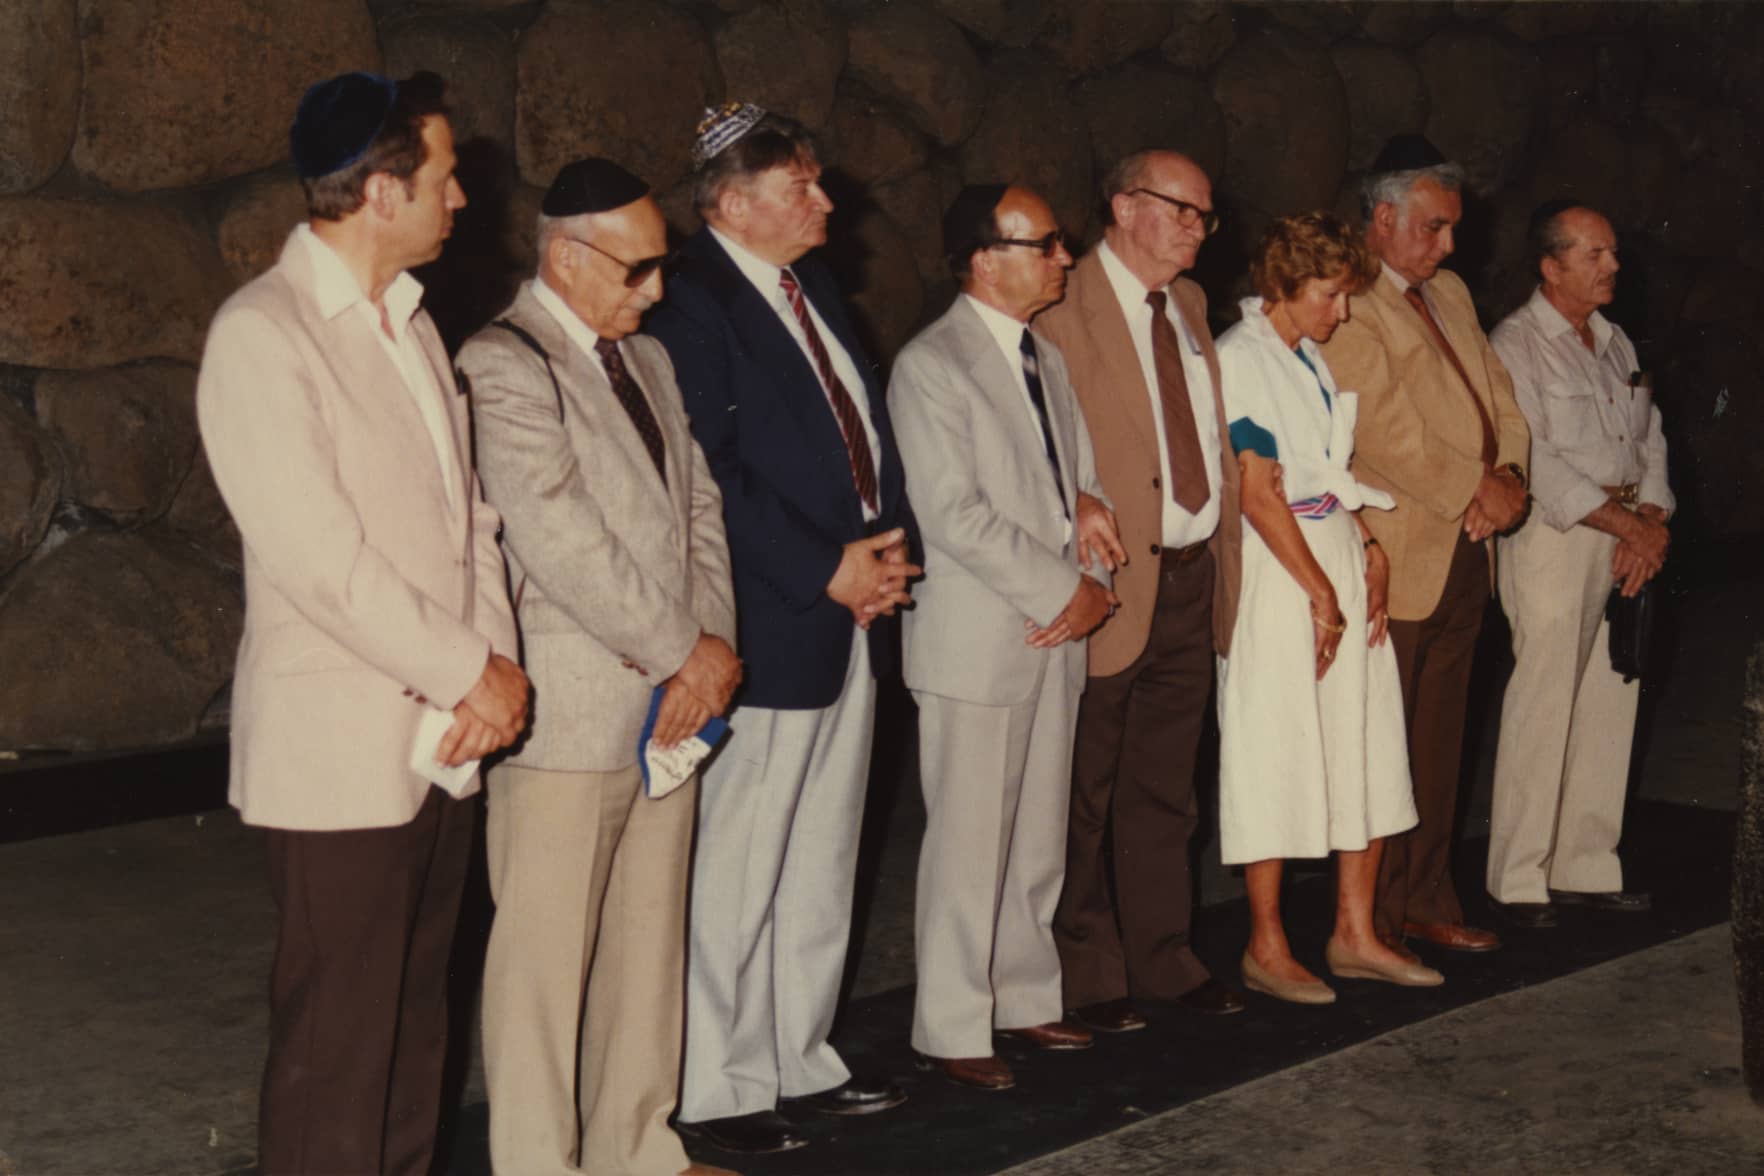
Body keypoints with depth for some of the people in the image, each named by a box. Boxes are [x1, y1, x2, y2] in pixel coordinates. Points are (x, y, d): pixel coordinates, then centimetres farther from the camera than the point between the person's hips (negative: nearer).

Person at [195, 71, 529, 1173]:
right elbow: (318, 555, -19)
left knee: (414, 1020, 13)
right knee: (336, 1042, -1)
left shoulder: (410, 323, 14)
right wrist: (468, 672, -13)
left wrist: (498, 658, -4)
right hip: (339, 754, -8)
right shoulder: (260, 336, -13)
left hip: (444, 738, 8)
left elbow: (467, 507, 12)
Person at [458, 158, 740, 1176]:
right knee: (547, 957, 0)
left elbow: (700, 506, 14)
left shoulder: (647, 359, 16)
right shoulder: (504, 364, -11)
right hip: (569, 712, -8)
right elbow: (560, 539, -19)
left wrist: (710, 647, -2)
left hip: (671, 701, 8)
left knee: (651, 944, 14)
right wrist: (685, 652, -13)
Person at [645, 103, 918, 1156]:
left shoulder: (814, 288, 14)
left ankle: (804, 1061, 28)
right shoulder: (692, 306, -13)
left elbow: (870, 426, 17)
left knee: (823, 866, 16)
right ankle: (721, 1089, 12)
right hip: (767, 632, -9)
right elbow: (713, 476, -19)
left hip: (855, 614, 9)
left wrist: (891, 549, 2)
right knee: (738, 871, 0)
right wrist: (827, 573, -17)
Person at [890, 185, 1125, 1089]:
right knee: (969, 840, -2)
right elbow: (955, 514, -18)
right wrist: (1065, 590, -15)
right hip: (976, 639, -7)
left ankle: (1027, 997, 26)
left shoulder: (1046, 359, 15)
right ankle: (951, 1030, 8)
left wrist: (1091, 545, -3)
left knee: (1040, 836, 14)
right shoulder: (930, 365, -11)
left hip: (1057, 635, 7)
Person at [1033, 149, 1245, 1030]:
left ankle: (1163, 957, 27)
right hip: (1110, 584, -7)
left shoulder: (1187, 306, 14)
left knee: (1165, 791, 16)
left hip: (1193, 581, 7)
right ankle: (1088, 973, 16)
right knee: (1083, 798, 5)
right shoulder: (1066, 311, -12)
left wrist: (1226, 543, 12)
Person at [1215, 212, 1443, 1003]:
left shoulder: (1310, 358, 15)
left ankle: (1355, 936, 19)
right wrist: (1320, 592, -14)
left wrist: (1370, 553, 2)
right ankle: (1266, 950, 8)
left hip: (1341, 556, 8)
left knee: (1364, 745, 9)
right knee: (1276, 753, -2)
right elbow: (1257, 493, -15)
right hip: (1278, 572, -8)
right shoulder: (1237, 359, -11)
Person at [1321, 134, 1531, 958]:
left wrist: (1506, 475, -3)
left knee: (1440, 743, 14)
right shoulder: (1346, 308, -13)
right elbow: (1390, 436, -19)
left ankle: (1429, 901, 23)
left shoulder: (1451, 295, 17)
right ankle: (1376, 923, 8)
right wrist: (1478, 489, -13)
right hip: (1397, 562, -8)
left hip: (1465, 555, 8)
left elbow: (1501, 403, 16)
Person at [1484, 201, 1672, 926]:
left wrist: (1653, 522, -4)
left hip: (1626, 540, 7)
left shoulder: (1616, 344, 17)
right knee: (1543, 712, -7)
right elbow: (1535, 462, -15)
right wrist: (1626, 525, -14)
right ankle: (1519, 880, 0)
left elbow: (1650, 439, 14)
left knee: (1610, 710, 8)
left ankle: (1586, 866, 17)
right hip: (1553, 540, -7)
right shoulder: (1515, 345, -7)